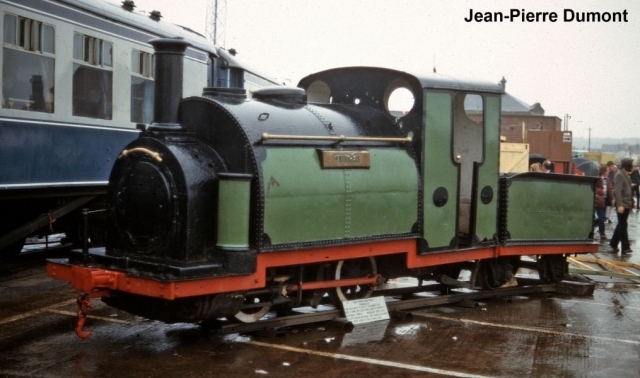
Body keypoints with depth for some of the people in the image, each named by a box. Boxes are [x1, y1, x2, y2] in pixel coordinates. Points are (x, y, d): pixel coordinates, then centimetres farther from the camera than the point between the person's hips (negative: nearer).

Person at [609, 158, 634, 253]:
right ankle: (625, 247, 1)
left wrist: (631, 202, 15)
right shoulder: (619, 175, -13)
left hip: (627, 204, 9)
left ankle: (613, 245, 21)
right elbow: (617, 191, -21)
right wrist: (619, 205, -27)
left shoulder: (626, 175, 16)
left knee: (621, 225, 13)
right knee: (622, 226, -3)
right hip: (622, 205, -9)